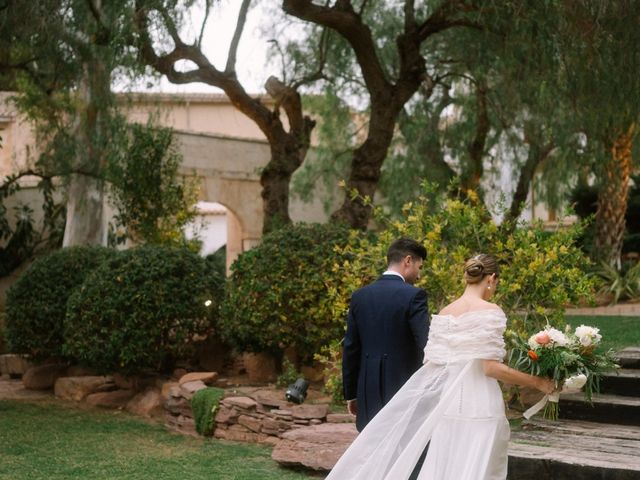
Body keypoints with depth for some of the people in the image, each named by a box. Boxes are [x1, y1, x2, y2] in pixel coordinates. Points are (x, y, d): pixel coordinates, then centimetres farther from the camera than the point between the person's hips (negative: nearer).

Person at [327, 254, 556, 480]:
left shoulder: (444, 313, 8)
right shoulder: (490, 311, -9)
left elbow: (431, 365, 8)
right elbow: (491, 367, -15)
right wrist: (538, 382, -6)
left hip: (449, 405, 6)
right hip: (480, 407, -6)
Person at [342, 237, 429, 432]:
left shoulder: (360, 296, 6)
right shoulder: (413, 296, -10)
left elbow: (350, 349, 8)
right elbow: (426, 344, -15)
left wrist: (351, 394, 15)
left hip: (369, 392, 5)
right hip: (404, 387, -5)